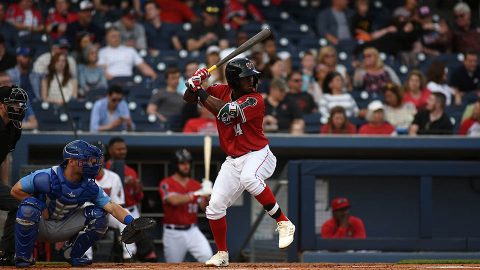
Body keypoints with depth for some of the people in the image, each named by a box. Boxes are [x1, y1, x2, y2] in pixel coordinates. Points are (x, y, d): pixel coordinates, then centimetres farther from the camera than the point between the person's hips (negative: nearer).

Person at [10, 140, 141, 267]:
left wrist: (132, 222, -38)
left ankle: (73, 253, 5)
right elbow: (16, 190, -17)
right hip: (40, 226, -4)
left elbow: (112, 207, -20)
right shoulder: (47, 177, -24)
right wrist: (41, 207, -22)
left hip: (64, 228, 4)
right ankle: (23, 256, -19)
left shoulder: (90, 188, -11)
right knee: (28, 206, -37)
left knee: (98, 215, -15)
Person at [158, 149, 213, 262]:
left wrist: (207, 198, -24)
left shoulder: (196, 185, 8)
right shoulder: (166, 184, -6)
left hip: (192, 231, 3)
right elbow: (174, 200, -26)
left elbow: (205, 207, -1)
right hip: (173, 233, -3)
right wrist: (195, 194, -35)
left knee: (207, 256, -21)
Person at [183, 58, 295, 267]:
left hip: (258, 155, -6)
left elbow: (225, 112, -30)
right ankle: (222, 254, 22)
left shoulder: (255, 100, -18)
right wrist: (194, 83, -16)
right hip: (233, 161, 6)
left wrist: (201, 92, -25)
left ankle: (283, 223, -31)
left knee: (248, 178, -40)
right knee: (215, 206, 2)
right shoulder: (222, 92, 0)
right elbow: (188, 99, 4)